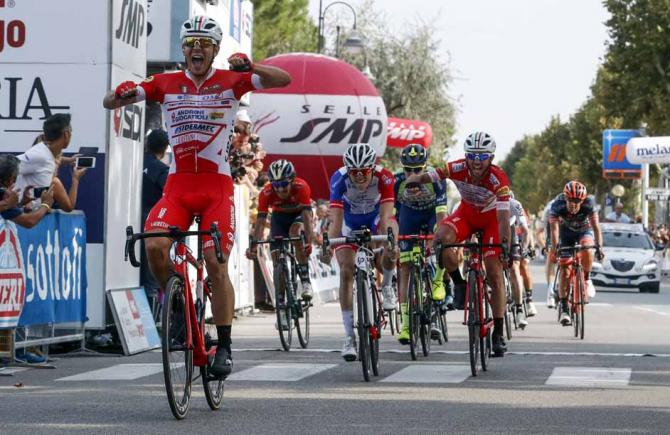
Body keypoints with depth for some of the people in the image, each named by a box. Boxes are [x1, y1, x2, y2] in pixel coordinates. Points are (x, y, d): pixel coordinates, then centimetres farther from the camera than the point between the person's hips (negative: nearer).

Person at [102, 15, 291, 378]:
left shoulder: (230, 82, 2)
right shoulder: (165, 84, 7)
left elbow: (283, 79, -9)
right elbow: (109, 103, 5)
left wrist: (249, 66, -27)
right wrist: (122, 93, -19)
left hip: (217, 187, -1)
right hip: (178, 185, 2)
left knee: (216, 265, -9)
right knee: (154, 245, -23)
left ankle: (224, 347, 1)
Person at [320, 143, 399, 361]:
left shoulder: (383, 177, -31)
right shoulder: (339, 179, -31)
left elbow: (385, 217, -39)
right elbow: (335, 220, -36)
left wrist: (388, 243, -56)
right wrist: (328, 247, -53)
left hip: (375, 220, 0)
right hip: (349, 225, 0)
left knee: (390, 253, -31)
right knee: (346, 272, -15)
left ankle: (387, 285, 2)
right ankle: (349, 337, -9)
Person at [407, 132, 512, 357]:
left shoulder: (498, 178, -33)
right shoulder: (458, 169, -26)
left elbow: (503, 216, -37)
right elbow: (427, 177, -29)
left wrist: (506, 243, -48)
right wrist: (415, 179, -52)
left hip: (491, 217, -2)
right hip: (467, 213, 2)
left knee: (495, 275, -7)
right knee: (441, 237, -31)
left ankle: (498, 334, 2)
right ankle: (459, 284, -7)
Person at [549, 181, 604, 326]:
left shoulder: (589, 203, -30)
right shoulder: (558, 205, -30)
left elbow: (595, 226, -31)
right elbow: (554, 228, -32)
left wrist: (599, 246, -43)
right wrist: (555, 248, -45)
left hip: (584, 230, 0)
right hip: (566, 232, 0)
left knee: (587, 249, -35)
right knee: (564, 268, -12)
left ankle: (587, 279, -8)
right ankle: (564, 309, -7)